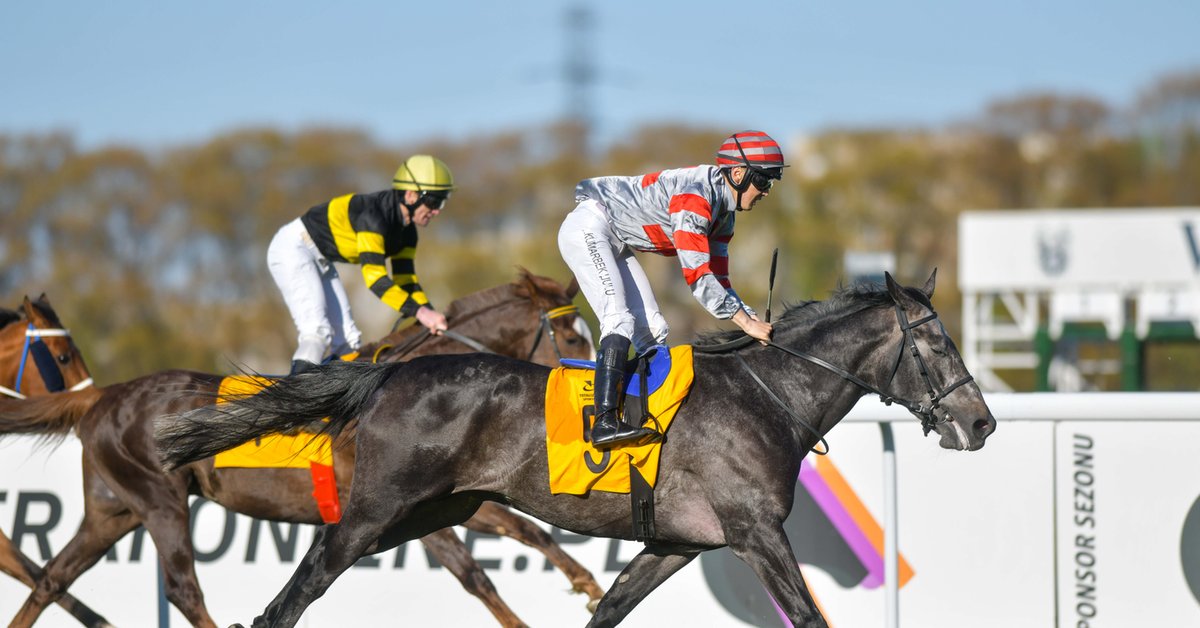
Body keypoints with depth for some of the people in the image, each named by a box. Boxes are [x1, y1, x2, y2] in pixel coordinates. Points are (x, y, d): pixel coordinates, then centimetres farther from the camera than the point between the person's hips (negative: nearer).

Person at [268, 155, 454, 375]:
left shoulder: (407, 232, 0)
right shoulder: (373, 214, -29)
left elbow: (405, 280, 3)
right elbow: (374, 276, -36)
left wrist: (430, 315, -14)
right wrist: (420, 311, -41)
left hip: (321, 263, 10)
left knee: (348, 339, 3)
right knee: (317, 332, -23)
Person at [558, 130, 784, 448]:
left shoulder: (723, 216, 6)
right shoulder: (695, 195, -25)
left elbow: (718, 282, 9)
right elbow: (696, 275, -30)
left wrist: (754, 319, -6)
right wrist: (745, 321, -29)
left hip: (616, 246, 11)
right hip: (588, 228, -11)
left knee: (653, 332, 3)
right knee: (620, 320, -24)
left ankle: (649, 413, 5)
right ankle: (605, 422, -34)